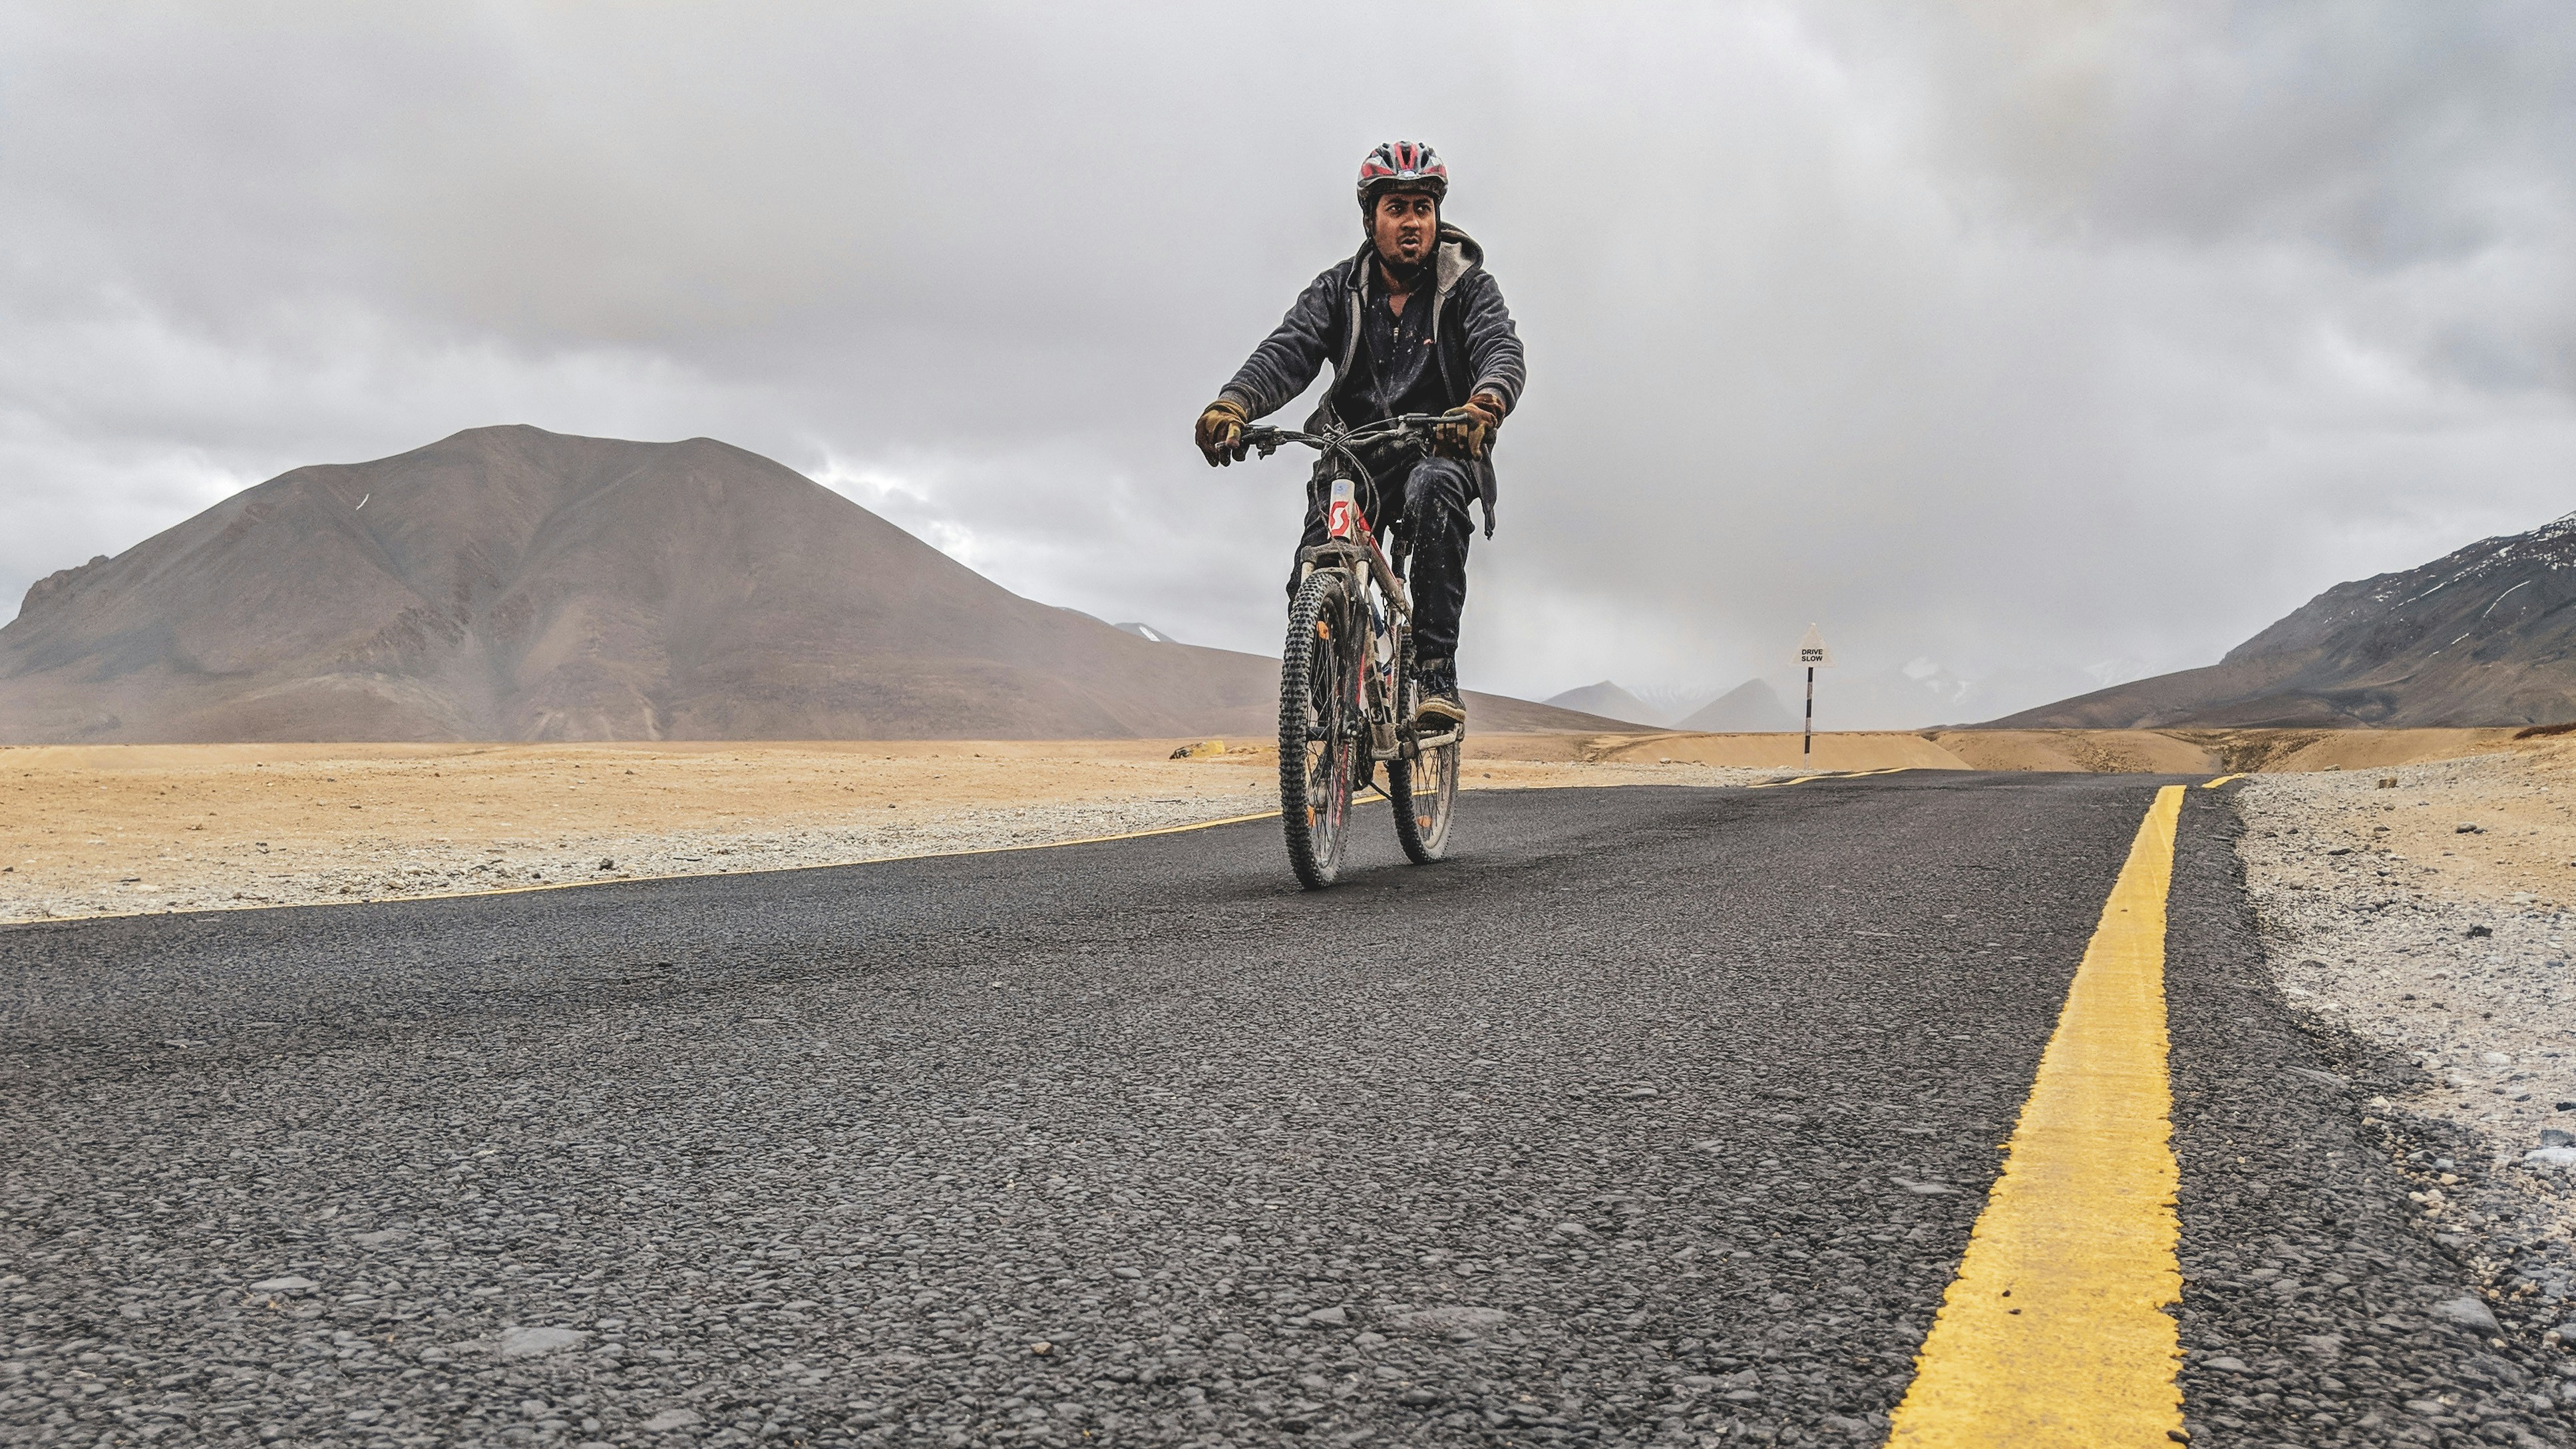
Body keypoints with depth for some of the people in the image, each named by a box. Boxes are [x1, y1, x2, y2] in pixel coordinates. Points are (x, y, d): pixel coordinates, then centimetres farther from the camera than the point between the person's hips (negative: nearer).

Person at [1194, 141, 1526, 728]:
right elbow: (1286, 351, -13)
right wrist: (1231, 404, -35)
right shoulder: (1337, 291, 3)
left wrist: (1485, 405, -45)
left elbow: (1503, 351, -19)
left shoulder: (1468, 285, -1)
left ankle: (1437, 674, -35)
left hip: (1437, 448, -2)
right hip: (1353, 456, 2)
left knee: (1434, 489, -38)